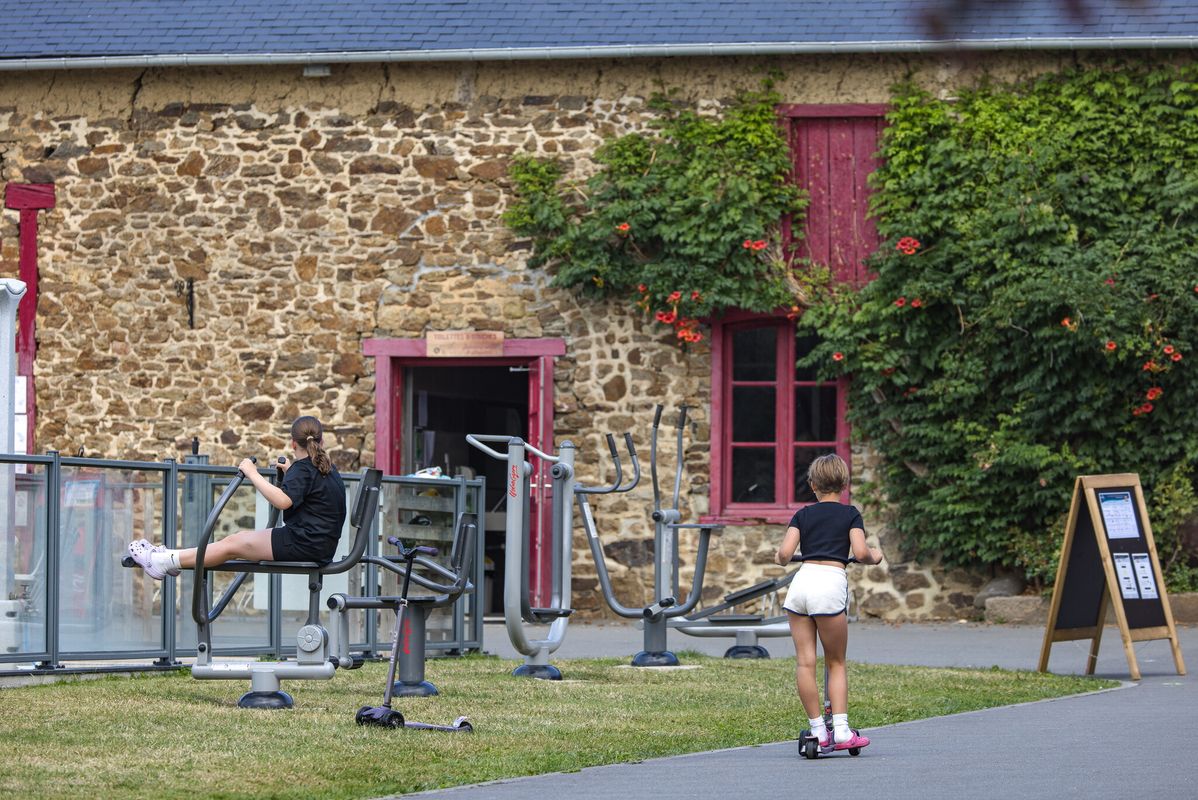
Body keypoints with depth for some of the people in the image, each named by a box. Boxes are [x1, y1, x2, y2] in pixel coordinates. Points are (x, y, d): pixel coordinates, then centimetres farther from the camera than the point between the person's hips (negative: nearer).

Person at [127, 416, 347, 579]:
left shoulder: (302, 469, -12)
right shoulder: (329, 469, 18)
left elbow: (283, 500, -30)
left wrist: (253, 474, -22)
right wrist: (290, 473, 39)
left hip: (302, 543, -9)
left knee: (232, 544, -4)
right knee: (242, 538, 13)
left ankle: (167, 562, -2)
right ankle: (171, 557, 14)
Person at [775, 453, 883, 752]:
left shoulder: (802, 515, 15)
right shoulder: (850, 514, 9)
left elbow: (785, 553, 4)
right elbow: (860, 552, -4)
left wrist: (780, 558, 26)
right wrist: (875, 557, 17)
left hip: (801, 582, 2)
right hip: (831, 583, -2)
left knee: (804, 662, 5)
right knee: (836, 663, 9)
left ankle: (818, 730, 7)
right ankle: (841, 731, 1)